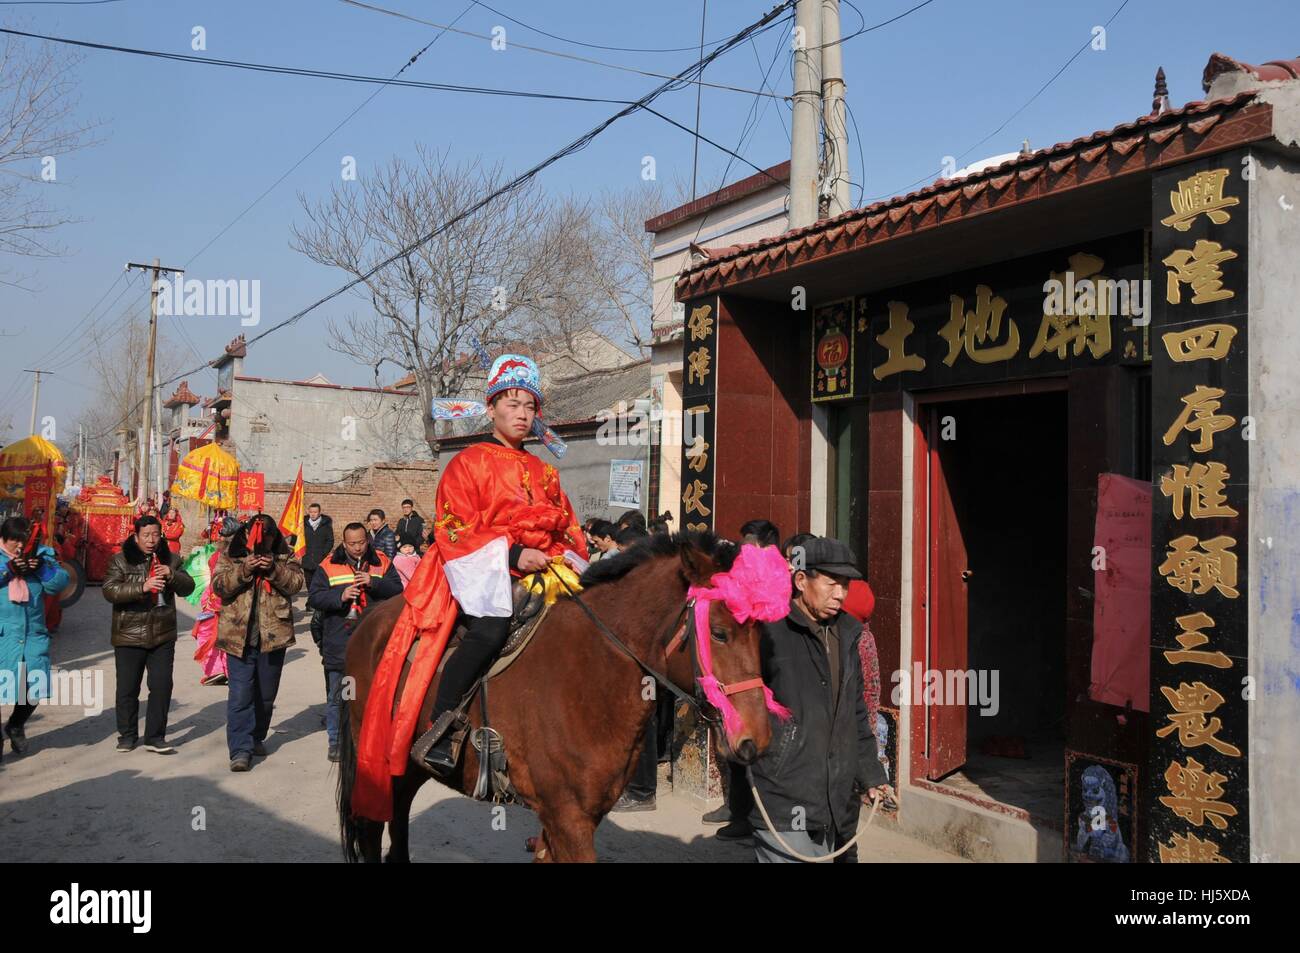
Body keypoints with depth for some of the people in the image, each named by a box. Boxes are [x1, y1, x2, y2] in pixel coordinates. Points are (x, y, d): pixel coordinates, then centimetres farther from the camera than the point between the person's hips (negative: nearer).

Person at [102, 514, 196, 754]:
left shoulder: (171, 559, 8)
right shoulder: (121, 561, -1)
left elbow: (188, 587, 3)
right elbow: (109, 590, -13)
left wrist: (172, 575, -16)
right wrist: (142, 587, -27)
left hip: (163, 636, 2)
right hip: (129, 636, -2)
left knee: (162, 687, 1)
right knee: (128, 688, 8)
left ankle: (155, 737, 11)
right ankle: (127, 735, 25)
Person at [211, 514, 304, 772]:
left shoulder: (284, 556, 4)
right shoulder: (230, 555, 1)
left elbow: (296, 582, -8)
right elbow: (218, 585, -10)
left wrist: (273, 569, -23)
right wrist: (244, 570, -24)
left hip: (273, 635, 2)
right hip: (239, 636, -2)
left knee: (266, 695, 15)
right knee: (240, 695, -7)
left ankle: (256, 738, 34)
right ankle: (240, 749, -3)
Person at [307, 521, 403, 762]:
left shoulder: (382, 563, 4)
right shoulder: (329, 565, 1)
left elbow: (398, 591, -3)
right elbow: (314, 597, -3)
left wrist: (374, 582, -17)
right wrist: (340, 596, -17)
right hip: (338, 644, 0)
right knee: (336, 697, 8)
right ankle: (336, 741, 22)